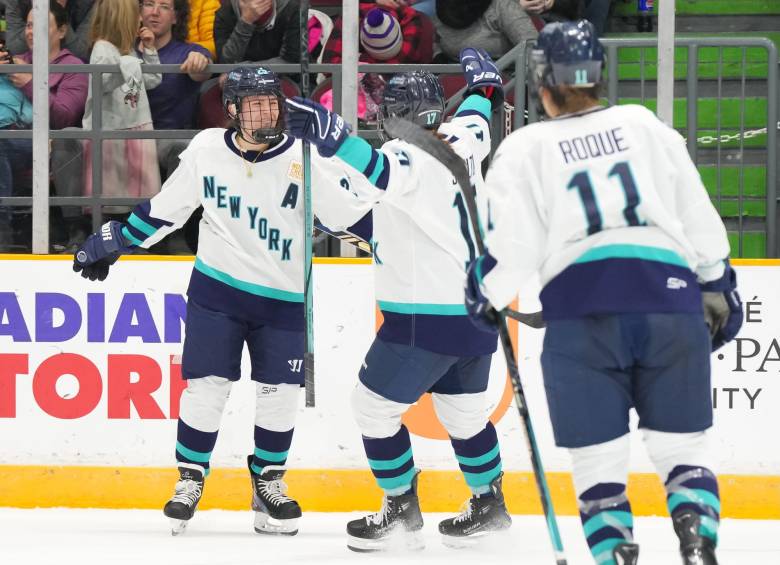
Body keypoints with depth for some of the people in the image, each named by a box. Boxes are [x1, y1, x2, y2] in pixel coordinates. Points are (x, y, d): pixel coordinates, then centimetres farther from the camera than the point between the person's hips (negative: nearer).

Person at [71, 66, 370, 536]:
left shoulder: (302, 156, -10)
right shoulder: (208, 150, -4)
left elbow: (344, 213, -16)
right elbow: (165, 209, 8)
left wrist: (320, 155, -27)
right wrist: (113, 242, 10)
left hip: (284, 298, 0)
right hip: (217, 289, 0)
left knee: (280, 394, 2)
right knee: (206, 386, -4)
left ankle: (269, 482, 21)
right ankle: (190, 480, 12)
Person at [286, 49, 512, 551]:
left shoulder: (410, 157, -20)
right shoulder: (462, 139, 3)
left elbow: (380, 171, -43)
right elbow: (476, 120, 27)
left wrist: (331, 134, -58)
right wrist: (484, 83, 49)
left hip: (426, 317, -8)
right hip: (476, 310, 8)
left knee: (374, 408, 7)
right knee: (463, 412, 25)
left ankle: (402, 510, 14)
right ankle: (489, 505, 36)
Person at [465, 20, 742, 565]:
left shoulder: (523, 150, 9)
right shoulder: (647, 125, 15)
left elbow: (514, 248, 2)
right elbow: (699, 217, 15)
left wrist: (486, 295, 20)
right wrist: (719, 286, 25)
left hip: (582, 315, -2)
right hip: (671, 301, 2)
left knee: (599, 460, 6)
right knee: (683, 446, 10)